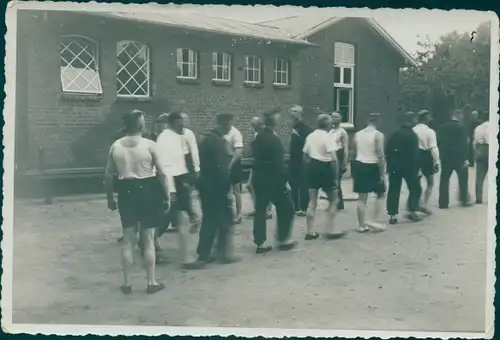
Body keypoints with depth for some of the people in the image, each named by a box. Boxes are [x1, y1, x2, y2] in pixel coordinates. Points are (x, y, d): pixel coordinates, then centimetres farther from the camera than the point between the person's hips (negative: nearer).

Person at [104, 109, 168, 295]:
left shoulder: (116, 146, 1)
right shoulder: (149, 145, -9)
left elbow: (108, 175, 5)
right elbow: (161, 173, -9)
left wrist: (110, 198, 14)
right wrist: (167, 195, 0)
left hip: (126, 192, 3)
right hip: (147, 191, -3)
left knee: (128, 239, 12)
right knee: (148, 240, 7)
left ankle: (126, 283, 17)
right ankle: (151, 282, 13)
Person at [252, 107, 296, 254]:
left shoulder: (258, 137, 7)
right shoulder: (273, 139, -18)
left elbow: (256, 157, 11)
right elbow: (279, 162, -20)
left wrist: (257, 174, 15)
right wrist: (285, 181, -13)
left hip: (259, 178, 8)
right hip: (273, 180, -8)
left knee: (260, 210, 9)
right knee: (286, 208, 8)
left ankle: (260, 243, 11)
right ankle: (283, 240, 13)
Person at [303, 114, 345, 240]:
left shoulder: (310, 136, 9)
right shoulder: (328, 137, -13)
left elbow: (305, 156, 10)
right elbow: (334, 159, -20)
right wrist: (336, 177, -16)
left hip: (312, 167, 6)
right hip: (325, 168, -6)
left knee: (312, 201, 10)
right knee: (333, 200, 9)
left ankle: (310, 232, 11)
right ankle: (329, 231, 7)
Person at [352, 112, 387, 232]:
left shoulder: (357, 134, 7)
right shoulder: (378, 135, -10)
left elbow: (354, 153, 11)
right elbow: (380, 155, -15)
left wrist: (354, 173, 18)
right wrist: (382, 174, -11)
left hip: (359, 165, 5)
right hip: (372, 167, -5)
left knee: (362, 197, 9)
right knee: (380, 194, 12)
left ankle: (361, 225, 12)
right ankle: (373, 221, 3)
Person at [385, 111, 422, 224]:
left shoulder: (395, 134, 6)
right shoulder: (412, 135, -9)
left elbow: (388, 151, 6)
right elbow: (415, 154, -13)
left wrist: (389, 165, 12)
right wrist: (417, 168, -9)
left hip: (394, 166, 4)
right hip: (409, 166, -4)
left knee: (394, 190, 5)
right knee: (415, 188, 13)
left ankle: (393, 215, 2)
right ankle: (412, 211, 8)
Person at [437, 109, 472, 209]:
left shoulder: (442, 127, 4)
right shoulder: (461, 127, -10)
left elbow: (439, 142, 5)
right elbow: (463, 144, -15)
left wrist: (441, 156, 11)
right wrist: (465, 158, -12)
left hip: (446, 157, 4)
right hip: (459, 157, -3)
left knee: (444, 180, 5)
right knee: (463, 178, 12)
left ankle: (443, 202, 2)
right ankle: (464, 200, 17)